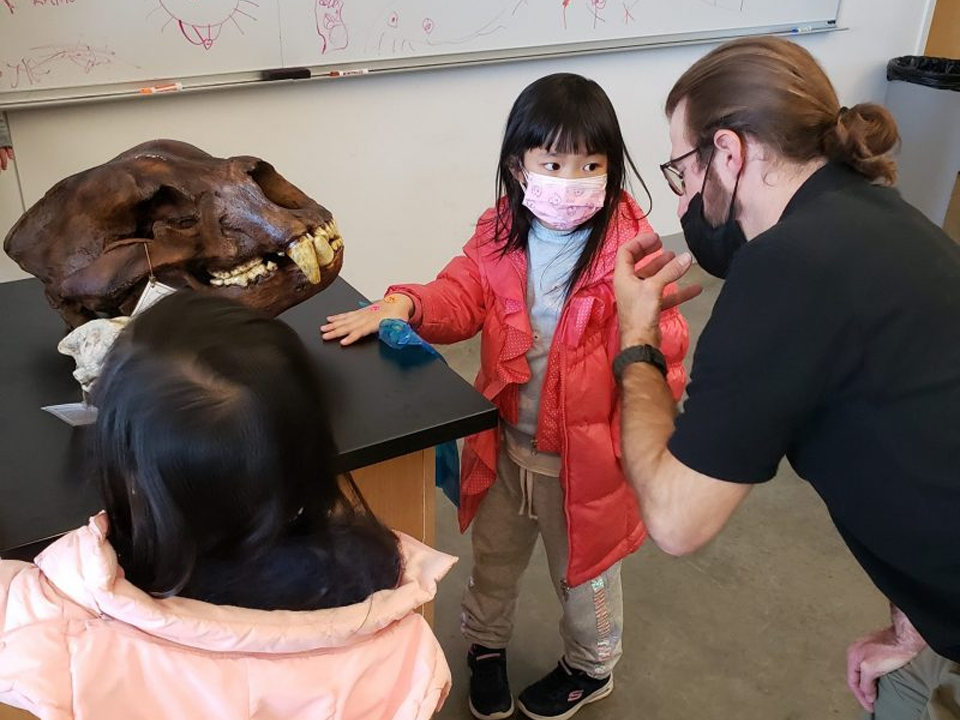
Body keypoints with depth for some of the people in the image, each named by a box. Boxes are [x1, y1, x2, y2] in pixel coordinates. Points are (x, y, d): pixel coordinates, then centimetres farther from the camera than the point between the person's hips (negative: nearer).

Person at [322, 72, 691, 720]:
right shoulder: (501, 236, -6)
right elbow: (461, 295, -7)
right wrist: (406, 305, -27)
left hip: (585, 454, -4)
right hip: (506, 445, 4)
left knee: (584, 570, 21)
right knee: (494, 559, 26)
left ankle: (592, 667, 50)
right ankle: (486, 645, 55)